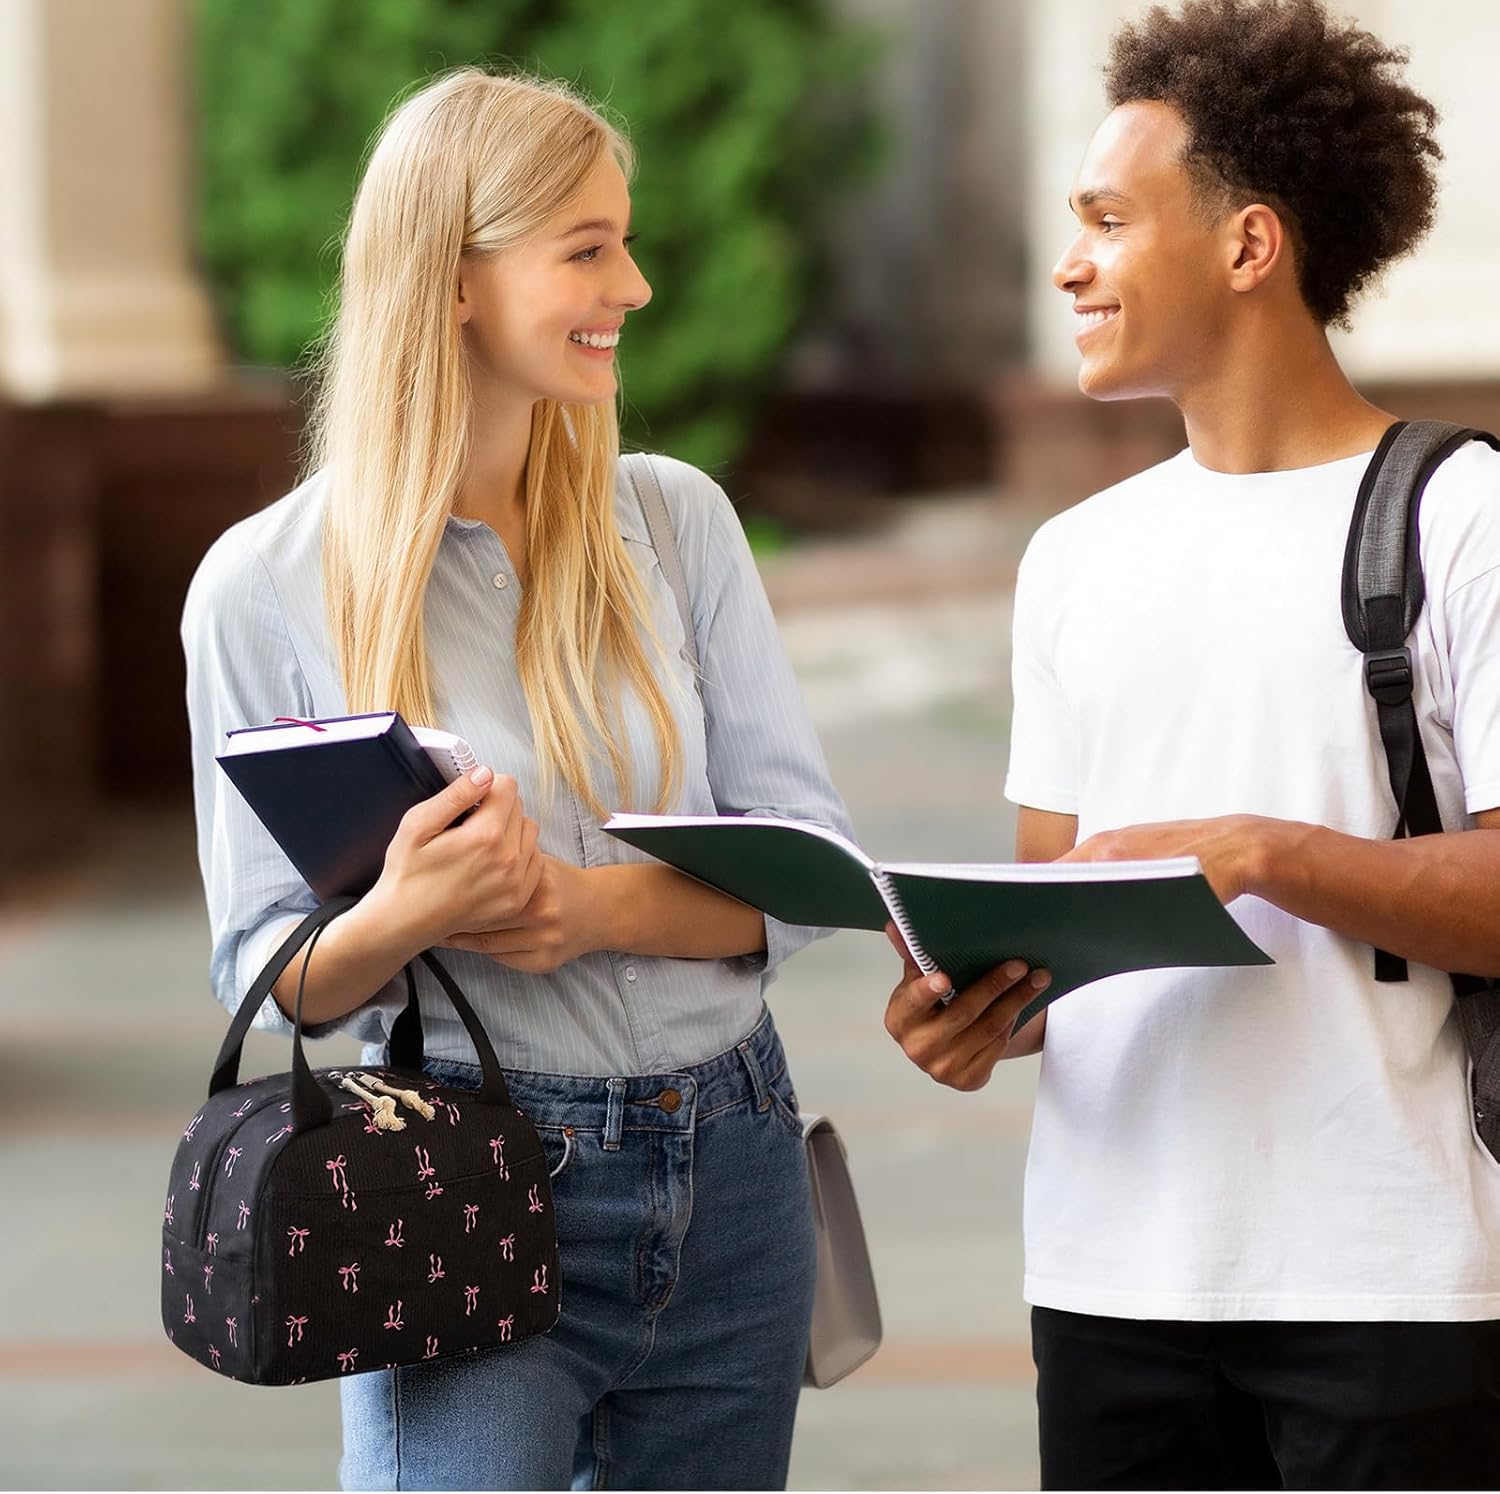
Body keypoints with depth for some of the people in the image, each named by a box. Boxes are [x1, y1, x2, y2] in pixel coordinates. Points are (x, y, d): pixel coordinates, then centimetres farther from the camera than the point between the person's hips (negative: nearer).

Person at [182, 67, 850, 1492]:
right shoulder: (266, 586, -4)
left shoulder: (674, 520, 4)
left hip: (729, 1173, 4)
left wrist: (589, 906, -18)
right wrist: (402, 918, -23)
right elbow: (275, 976, -1)